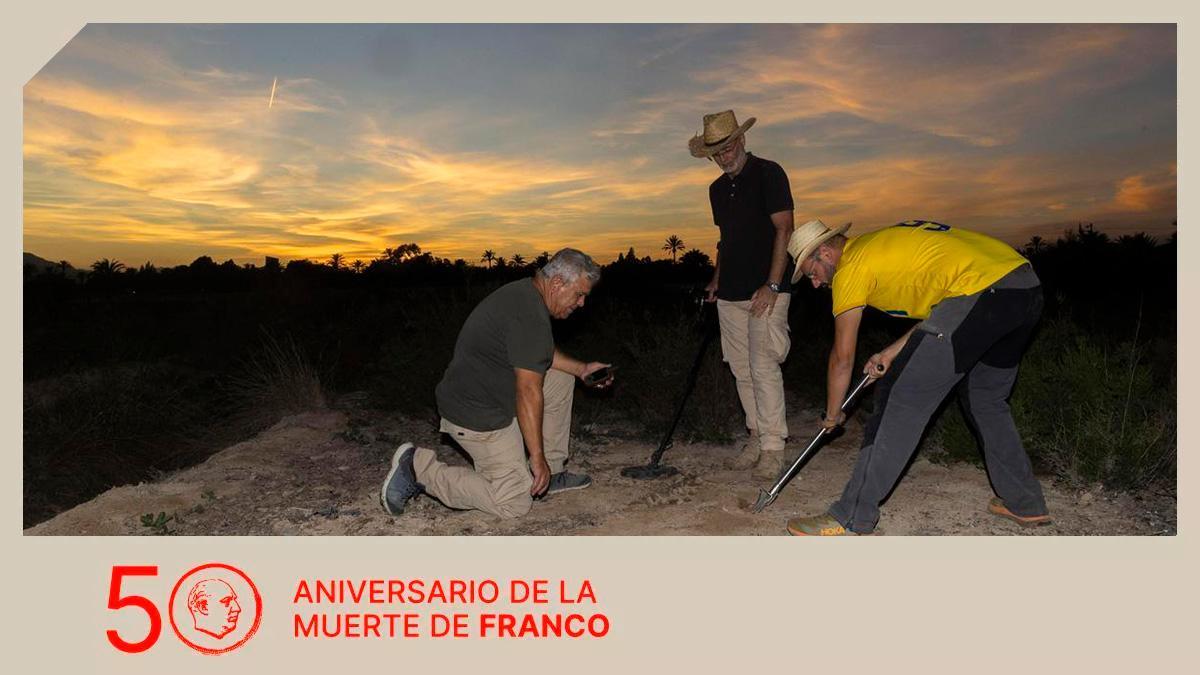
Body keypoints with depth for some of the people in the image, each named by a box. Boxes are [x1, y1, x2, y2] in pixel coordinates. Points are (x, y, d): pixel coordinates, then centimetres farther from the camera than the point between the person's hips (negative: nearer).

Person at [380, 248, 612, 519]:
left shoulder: (525, 292, 7)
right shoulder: (530, 315, -25)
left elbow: (539, 353, 25)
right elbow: (528, 393, -26)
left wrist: (580, 369, 19)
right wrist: (537, 457, -21)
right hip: (476, 414, -11)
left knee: (561, 379, 16)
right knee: (514, 504, -5)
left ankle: (551, 473, 18)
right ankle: (419, 468, -4)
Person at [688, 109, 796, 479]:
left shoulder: (768, 173, -6)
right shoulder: (718, 188, 16)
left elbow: (784, 230, -12)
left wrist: (772, 285, -18)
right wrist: (717, 279, 15)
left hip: (766, 290, -7)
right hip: (731, 293, 7)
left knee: (763, 366, -12)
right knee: (741, 369, 8)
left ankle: (773, 447, -5)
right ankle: (756, 438, 18)